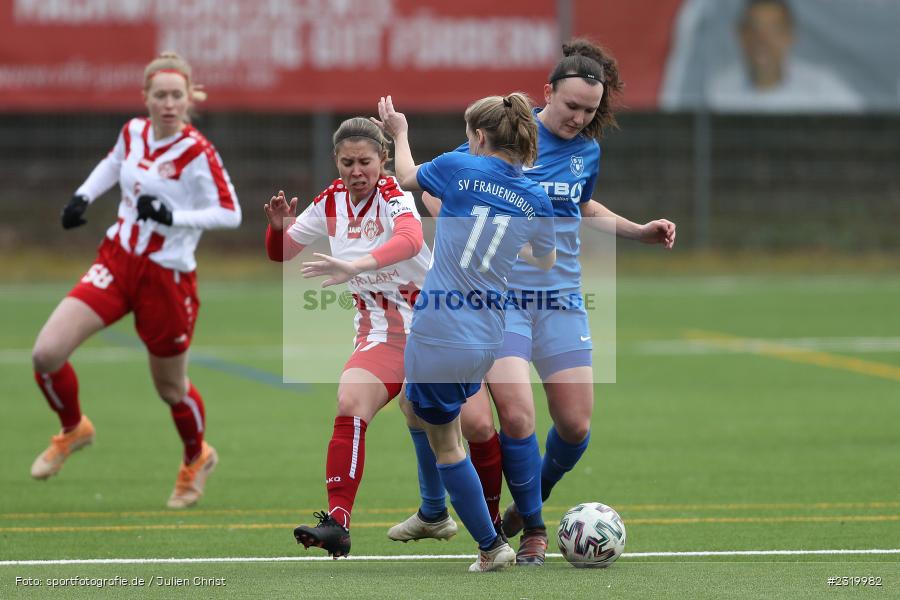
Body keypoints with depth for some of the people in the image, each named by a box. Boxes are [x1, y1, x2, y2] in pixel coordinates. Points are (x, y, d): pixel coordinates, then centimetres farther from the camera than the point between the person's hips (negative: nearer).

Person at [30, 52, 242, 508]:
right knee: (47, 353, -11)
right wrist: (83, 197, 9)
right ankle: (73, 429, 18)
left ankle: (197, 458, 44)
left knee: (170, 389, 12)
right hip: (117, 262, 4)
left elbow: (230, 214, -17)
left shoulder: (197, 153, -17)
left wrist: (173, 216, -28)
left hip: (167, 278, -4)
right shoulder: (133, 132, 0)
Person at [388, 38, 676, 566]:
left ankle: (531, 500, 29)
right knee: (516, 414, -18)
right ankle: (533, 529, 0)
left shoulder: (588, 151, 7)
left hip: (562, 299, 5)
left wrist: (639, 231, 18)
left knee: (576, 425, 0)